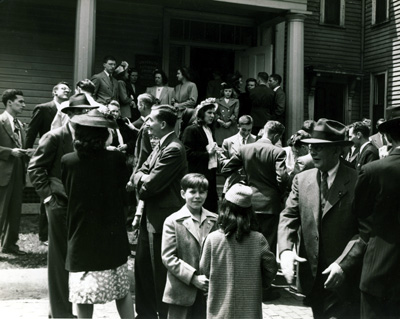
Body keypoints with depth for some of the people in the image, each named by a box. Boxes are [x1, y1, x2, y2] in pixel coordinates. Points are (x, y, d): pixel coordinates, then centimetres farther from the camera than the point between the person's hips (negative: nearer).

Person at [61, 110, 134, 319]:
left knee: (84, 293, 9)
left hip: (81, 237, 0)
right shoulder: (116, 159, -13)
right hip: (112, 236, 1)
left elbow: (67, 191, 3)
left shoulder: (67, 161, -11)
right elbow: (122, 186, 1)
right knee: (122, 289, 16)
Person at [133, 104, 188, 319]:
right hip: (150, 217, 10)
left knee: (161, 272, 2)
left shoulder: (173, 150, -20)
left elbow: (150, 185, -22)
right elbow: (139, 174, 10)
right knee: (143, 267, 17)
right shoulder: (160, 146, 12)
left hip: (162, 219, -10)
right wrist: (144, 179, -10)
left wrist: (142, 184, -2)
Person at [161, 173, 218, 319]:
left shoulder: (214, 220, 5)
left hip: (208, 290, 3)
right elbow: (168, 257, -10)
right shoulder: (172, 221, -5)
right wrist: (193, 277, -15)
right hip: (181, 293, -3)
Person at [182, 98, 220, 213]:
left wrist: (216, 153, 6)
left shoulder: (210, 130, 17)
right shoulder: (191, 130, -7)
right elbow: (188, 153, -13)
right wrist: (207, 154, -15)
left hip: (210, 174, 8)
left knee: (212, 207, 7)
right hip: (198, 175, -8)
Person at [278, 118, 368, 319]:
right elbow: (289, 217, 1)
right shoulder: (302, 180, 6)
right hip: (312, 276, 5)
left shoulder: (357, 182, -10)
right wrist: (285, 250, -16)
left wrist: (344, 264, -23)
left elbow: (366, 230, -13)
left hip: (345, 278, -5)